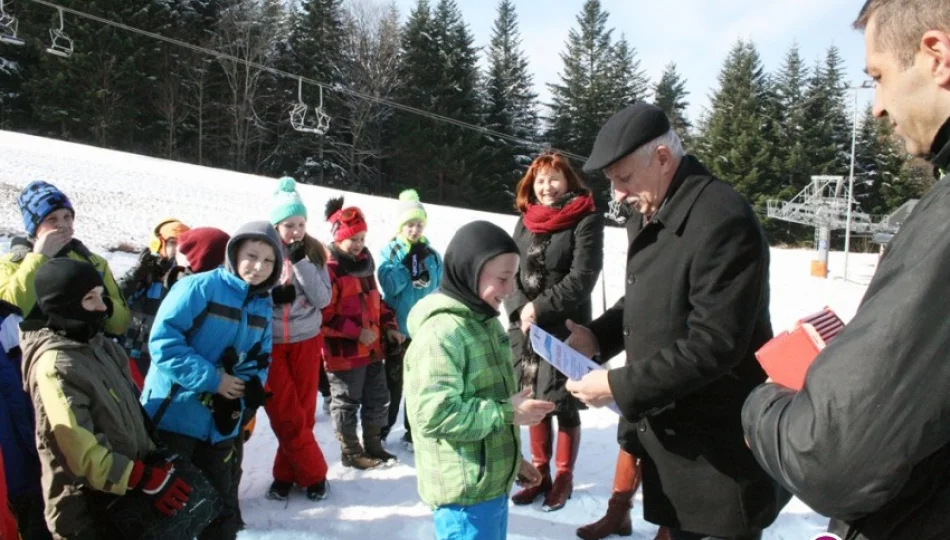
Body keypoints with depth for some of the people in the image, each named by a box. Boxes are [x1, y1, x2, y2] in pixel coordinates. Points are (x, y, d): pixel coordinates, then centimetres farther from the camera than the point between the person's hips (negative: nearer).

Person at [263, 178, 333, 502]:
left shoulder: (313, 252, -2)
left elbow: (323, 298, -9)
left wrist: (300, 262, -19)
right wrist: (272, 296, -23)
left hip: (306, 341, 2)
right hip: (270, 343, -2)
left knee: (304, 411, 8)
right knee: (285, 415, -2)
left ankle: (286, 474, 24)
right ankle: (314, 474, 13)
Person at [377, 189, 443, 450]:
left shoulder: (431, 254, 2)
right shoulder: (389, 251, -4)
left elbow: (438, 287, -4)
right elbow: (390, 286, -15)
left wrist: (423, 268, -18)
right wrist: (407, 264, -22)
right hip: (397, 326, -2)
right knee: (393, 380, 7)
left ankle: (413, 430, 22)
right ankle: (383, 427, 23)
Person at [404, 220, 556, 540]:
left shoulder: (485, 321, 8)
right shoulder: (442, 332, -22)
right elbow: (435, 415, -28)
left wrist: (513, 459, 19)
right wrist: (508, 413, -22)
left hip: (494, 483, 9)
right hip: (464, 492, -9)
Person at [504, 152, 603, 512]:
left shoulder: (586, 220, -5)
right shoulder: (525, 223, 12)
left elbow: (582, 278, -12)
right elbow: (509, 271, 8)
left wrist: (540, 309, -13)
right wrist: (520, 310, -9)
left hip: (565, 329, -5)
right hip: (524, 328, 5)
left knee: (562, 404, 1)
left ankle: (563, 478, 19)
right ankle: (540, 473, 26)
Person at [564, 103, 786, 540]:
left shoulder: (724, 221, -22)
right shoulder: (647, 216, 9)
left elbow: (713, 345, -26)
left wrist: (620, 386, -23)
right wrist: (598, 335, 1)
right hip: (668, 435, 9)